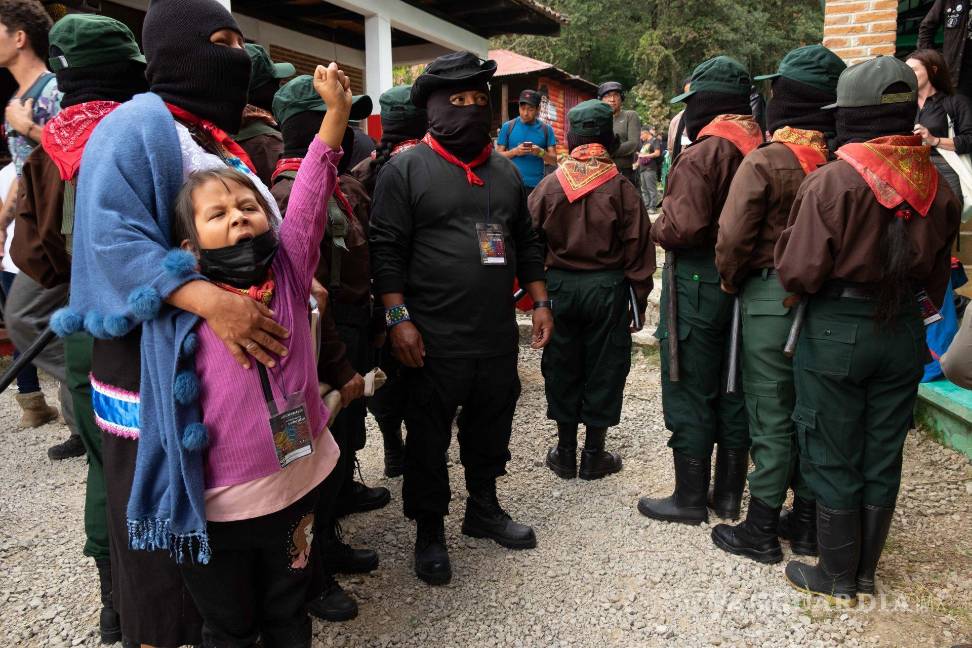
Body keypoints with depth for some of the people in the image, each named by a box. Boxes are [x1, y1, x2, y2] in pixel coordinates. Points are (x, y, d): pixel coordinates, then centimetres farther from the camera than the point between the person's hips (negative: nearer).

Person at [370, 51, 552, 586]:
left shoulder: (505, 171, 13)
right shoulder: (406, 170, -4)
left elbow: (526, 243, 18)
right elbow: (386, 250, -8)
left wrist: (540, 303, 12)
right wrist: (398, 318, -16)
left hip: (499, 334, 6)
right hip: (435, 338, -5)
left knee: (491, 426, 18)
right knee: (429, 439, 7)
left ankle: (484, 509, 39)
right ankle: (429, 531, 25)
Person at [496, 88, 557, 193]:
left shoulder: (546, 129, 7)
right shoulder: (508, 127, 4)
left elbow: (554, 160, 6)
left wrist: (541, 153, -14)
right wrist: (514, 151, -13)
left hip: (536, 184, 1)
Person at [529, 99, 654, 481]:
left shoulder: (549, 185, -5)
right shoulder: (621, 188, -8)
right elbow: (637, 248, -5)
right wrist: (639, 298, 4)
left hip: (560, 286, 2)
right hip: (608, 288, -1)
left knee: (561, 367, 13)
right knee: (603, 368, 10)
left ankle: (565, 452, 23)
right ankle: (594, 455, 19)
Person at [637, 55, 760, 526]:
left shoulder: (703, 152, -17)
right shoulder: (761, 149, 6)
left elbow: (684, 226, -25)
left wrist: (657, 229, -6)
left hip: (698, 282, -8)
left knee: (688, 395, 4)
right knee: (732, 390, 15)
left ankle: (690, 499, 15)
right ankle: (728, 495, 28)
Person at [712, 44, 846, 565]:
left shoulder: (765, 160, -14)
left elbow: (733, 236, -16)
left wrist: (731, 281, 1)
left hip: (770, 298, -5)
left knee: (771, 417, 4)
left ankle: (761, 531, 16)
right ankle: (808, 522, 29)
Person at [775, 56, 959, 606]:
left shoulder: (832, 181, -17)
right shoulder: (938, 184, 2)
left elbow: (799, 273, -18)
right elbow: (938, 273, 11)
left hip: (837, 332, -5)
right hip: (904, 333, 5)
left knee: (833, 459, 9)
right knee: (882, 457, 15)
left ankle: (838, 579, 22)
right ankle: (865, 573, 31)